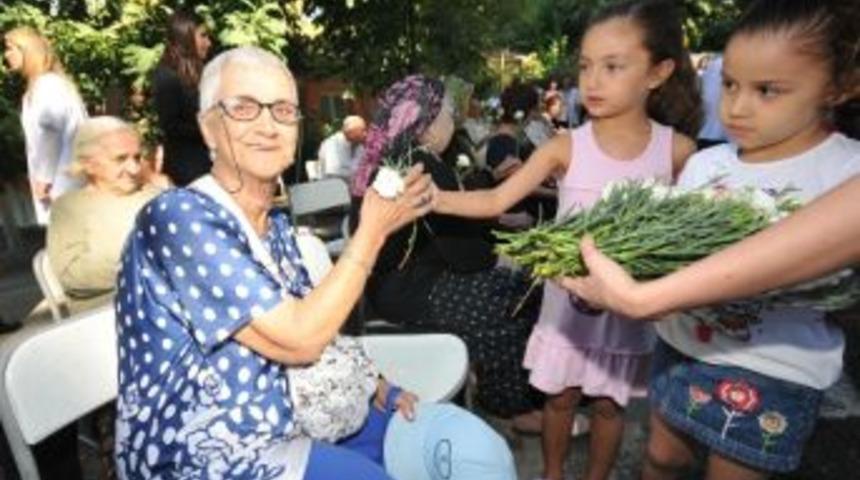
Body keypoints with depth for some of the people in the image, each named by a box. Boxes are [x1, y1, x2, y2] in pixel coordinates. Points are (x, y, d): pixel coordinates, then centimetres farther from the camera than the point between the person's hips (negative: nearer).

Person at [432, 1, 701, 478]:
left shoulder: (678, 150, -8)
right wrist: (432, 197, -29)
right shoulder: (566, 147, -11)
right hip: (569, 298, 0)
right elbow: (497, 200, -16)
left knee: (610, 403, 19)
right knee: (561, 396, 18)